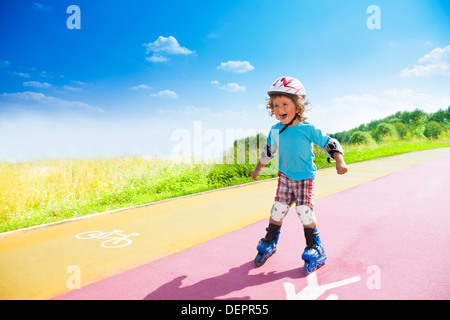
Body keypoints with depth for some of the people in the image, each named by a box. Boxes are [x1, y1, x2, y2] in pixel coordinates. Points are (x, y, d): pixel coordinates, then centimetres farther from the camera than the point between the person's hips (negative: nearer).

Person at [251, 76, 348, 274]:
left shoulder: (308, 129, -16)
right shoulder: (275, 130, -4)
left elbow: (329, 143, -10)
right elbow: (268, 151, 12)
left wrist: (340, 161, -23)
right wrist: (257, 169, 21)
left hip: (305, 178, -3)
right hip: (284, 177, 4)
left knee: (305, 212, -4)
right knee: (277, 211, 6)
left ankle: (315, 250, 15)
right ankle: (269, 243, 26)